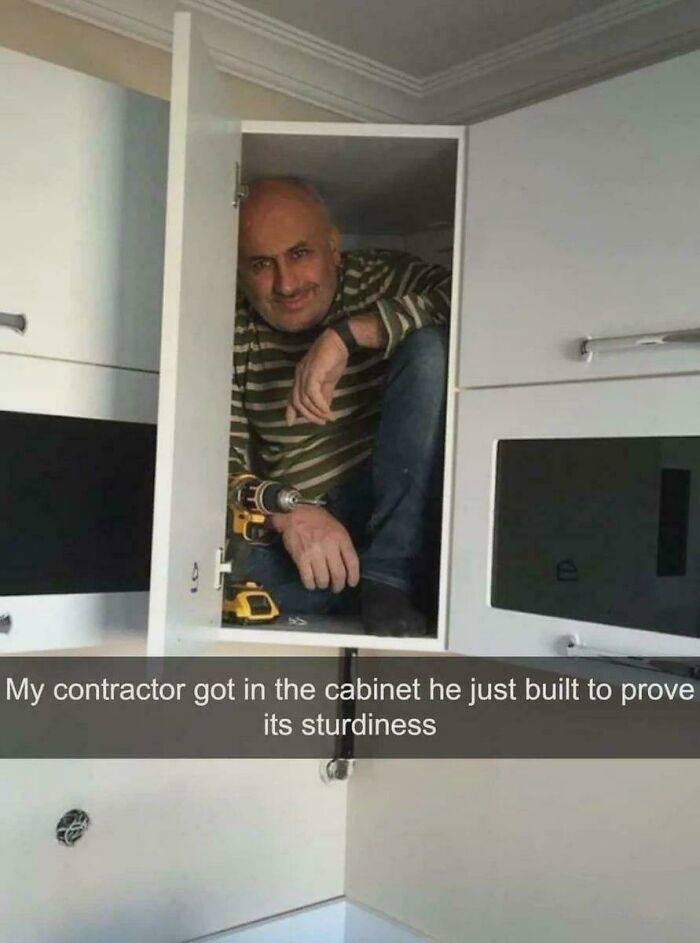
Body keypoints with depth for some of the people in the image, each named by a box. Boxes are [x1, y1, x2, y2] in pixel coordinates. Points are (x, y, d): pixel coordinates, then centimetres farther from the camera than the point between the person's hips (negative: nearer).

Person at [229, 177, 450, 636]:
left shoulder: (378, 277, -1)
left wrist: (346, 333, -26)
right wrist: (288, 514, -26)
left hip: (390, 516, 0)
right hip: (285, 533, 1)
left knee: (428, 348, -22)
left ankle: (388, 579, -19)